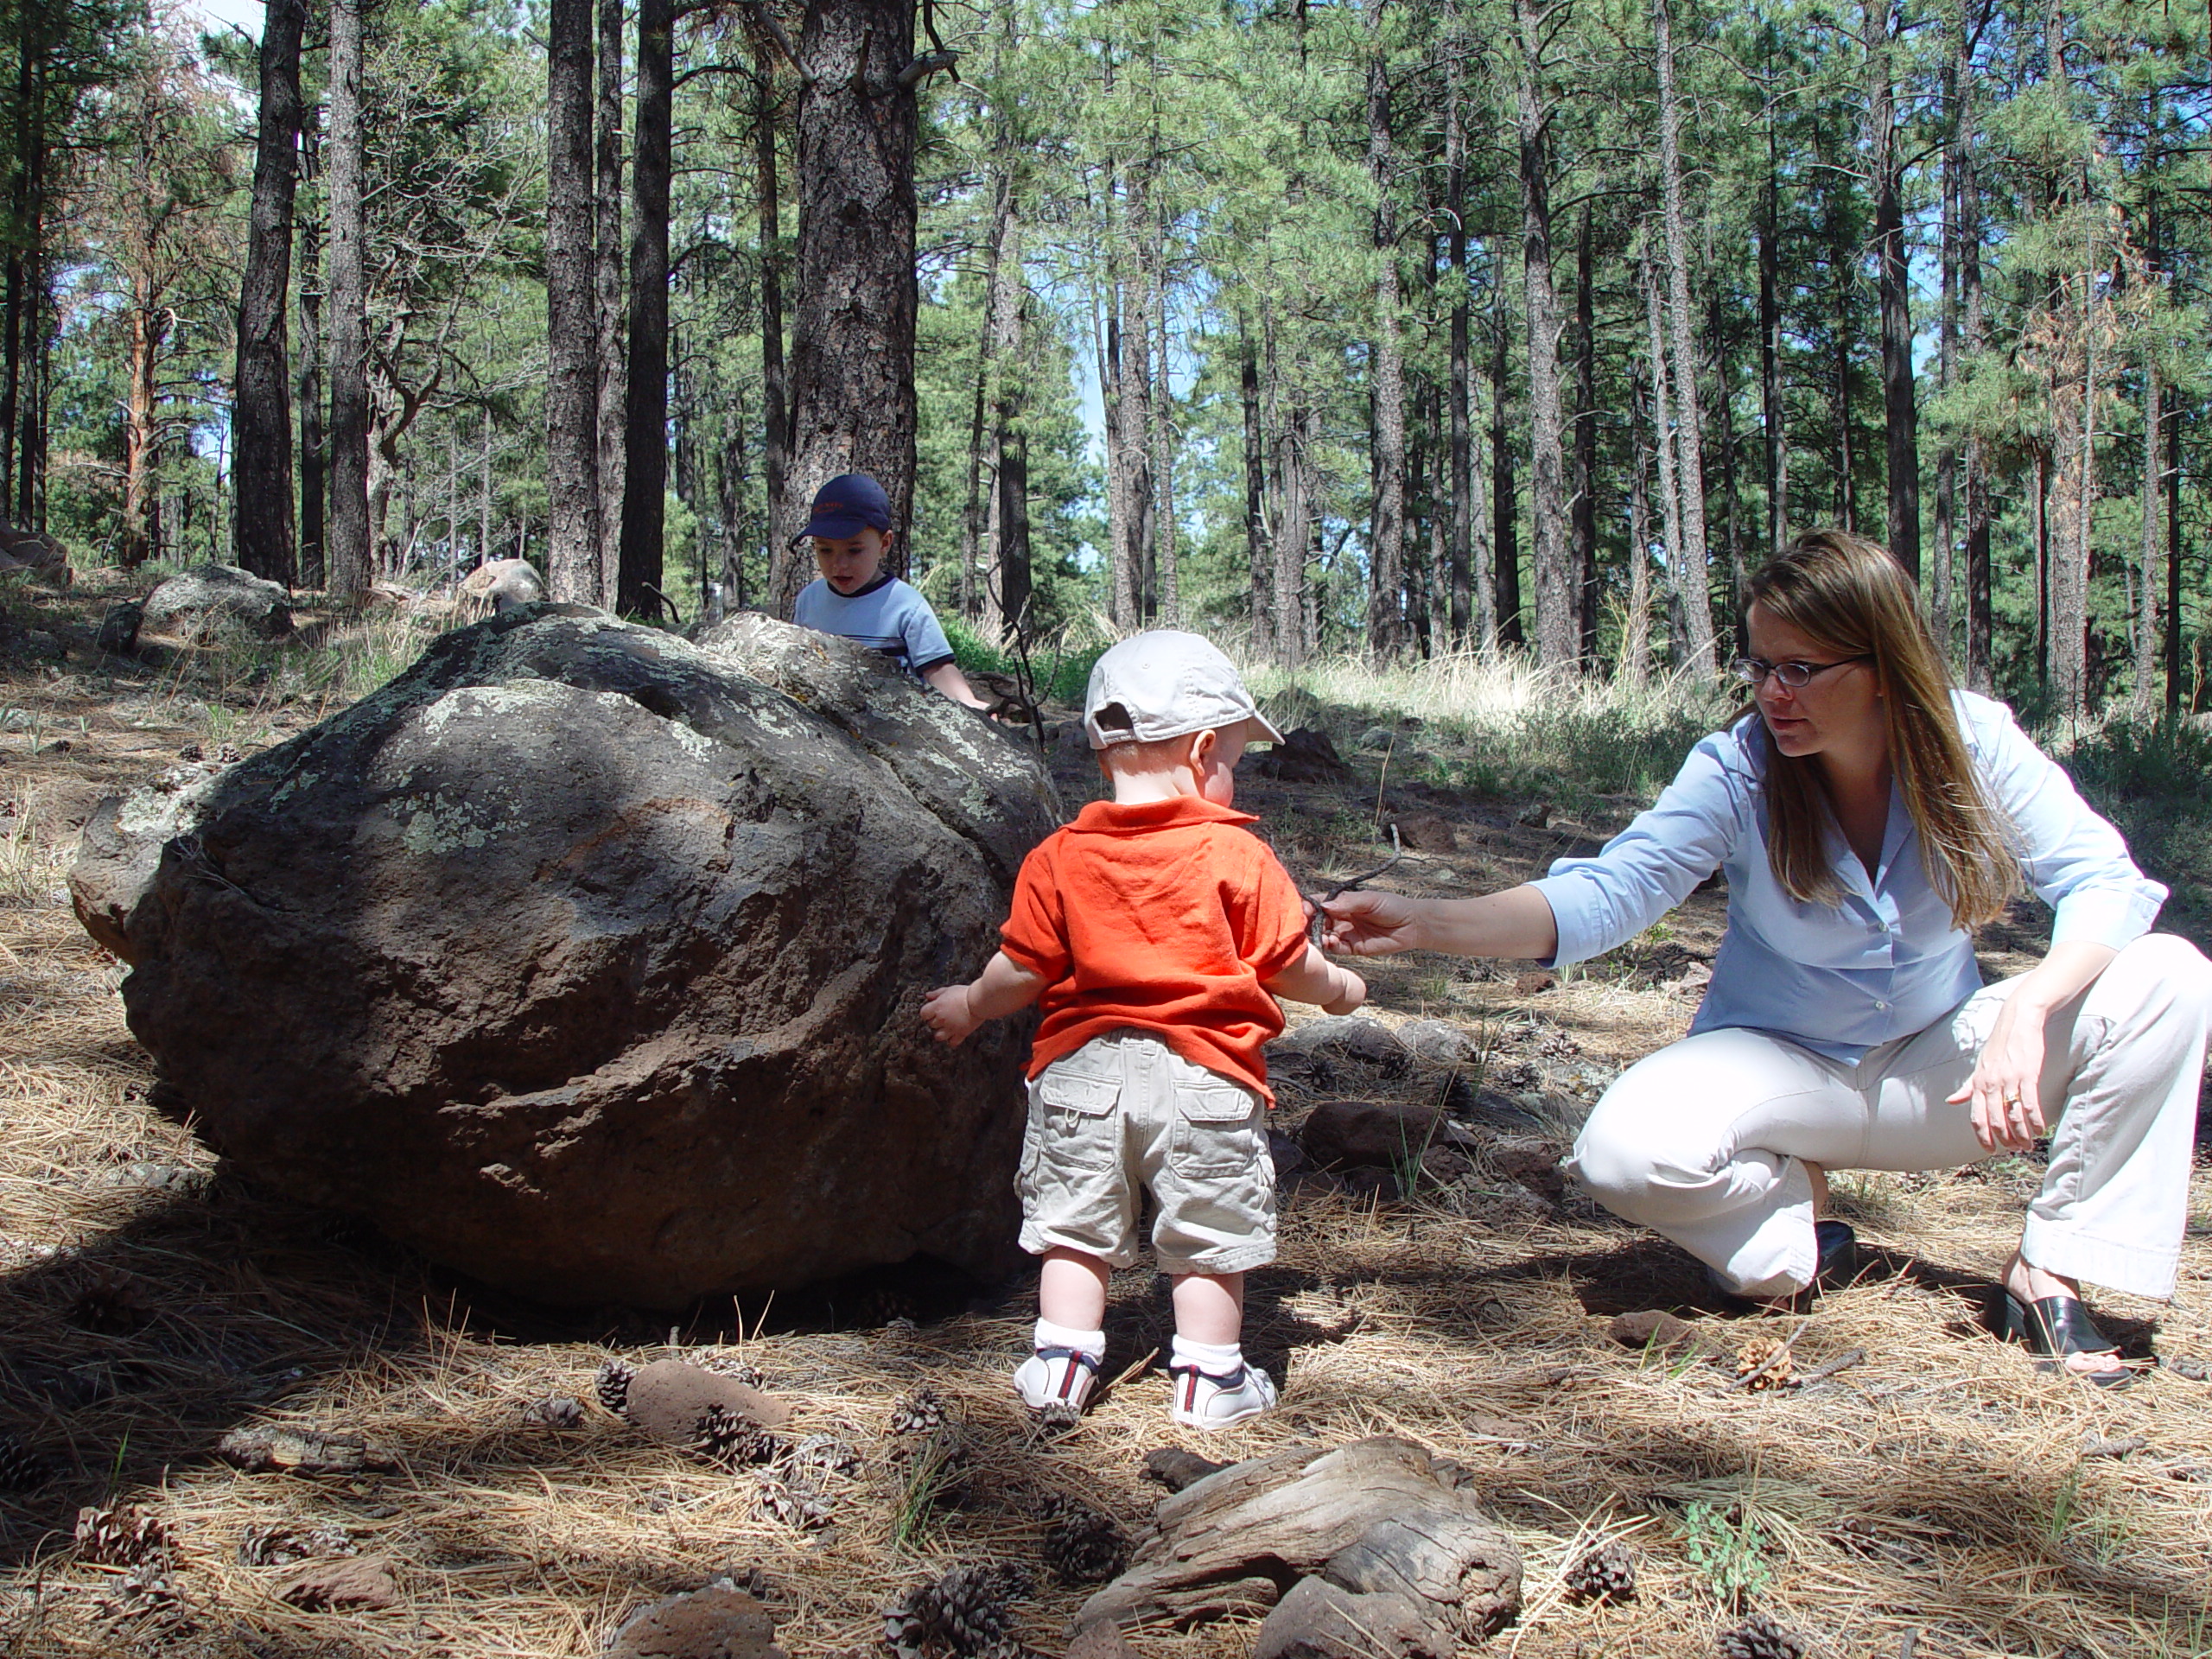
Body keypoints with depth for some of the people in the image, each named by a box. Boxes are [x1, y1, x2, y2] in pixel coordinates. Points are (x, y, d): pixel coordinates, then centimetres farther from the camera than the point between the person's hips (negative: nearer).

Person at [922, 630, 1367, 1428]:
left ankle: (1060, 1362, 18)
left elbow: (1025, 968, 1)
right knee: (1210, 1233, 10)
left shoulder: (1058, 859, -1)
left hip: (1083, 1069, 2)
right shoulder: (1237, 855, -6)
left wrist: (970, 1005, 20)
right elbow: (1289, 964, -1)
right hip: (1202, 1072, -2)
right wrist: (1338, 987, 20)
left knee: (1075, 1224, 15)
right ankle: (1209, 1377, 16)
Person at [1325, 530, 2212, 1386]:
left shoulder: (1973, 741, -14)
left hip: (1940, 1062, 2)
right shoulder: (1737, 770, -17)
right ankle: (1793, 1205, 2)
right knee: (1626, 1150, -32)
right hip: (1782, 1063, -2)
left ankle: (2049, 1270, -8)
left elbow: (2103, 881, -17)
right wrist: (1420, 922, -37)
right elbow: (1602, 894, -24)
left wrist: (2027, 1010, -36)